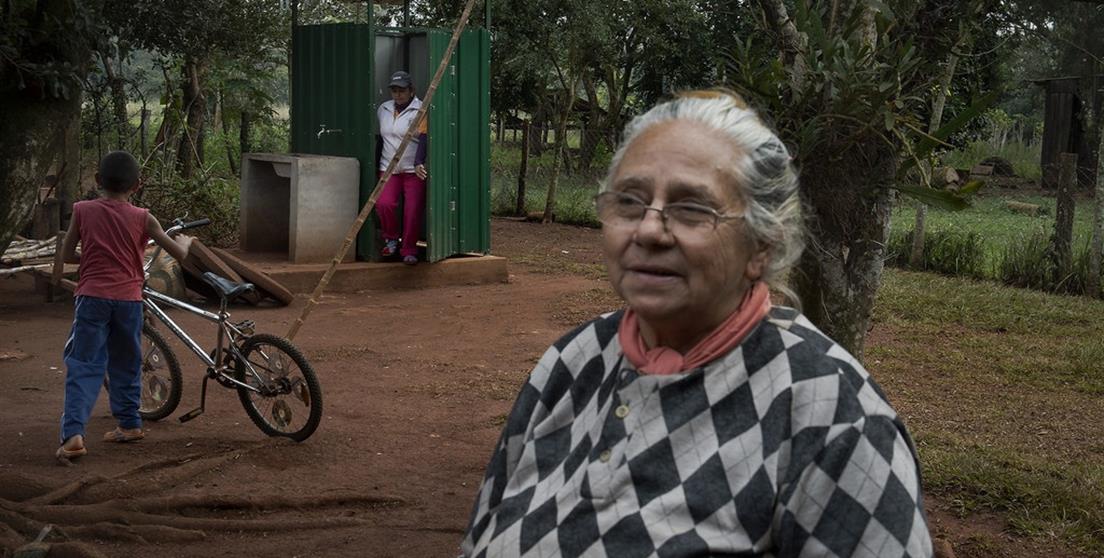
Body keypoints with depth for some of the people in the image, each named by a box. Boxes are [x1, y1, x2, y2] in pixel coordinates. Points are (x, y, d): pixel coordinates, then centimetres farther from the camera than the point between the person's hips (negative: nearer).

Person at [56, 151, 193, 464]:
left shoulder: (83, 211, 0)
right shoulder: (142, 218, 0)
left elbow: (66, 255, 6)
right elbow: (179, 254, 3)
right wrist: (185, 240, 26)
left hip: (92, 297, -1)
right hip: (128, 299, 1)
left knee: (83, 367, -2)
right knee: (126, 365, 19)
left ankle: (73, 434, -16)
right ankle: (129, 424, 28)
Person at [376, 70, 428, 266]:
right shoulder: (383, 109, 12)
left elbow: (423, 139, -18)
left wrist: (418, 164, -31)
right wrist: (377, 164, 21)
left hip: (414, 170, -4)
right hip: (389, 169, 4)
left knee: (413, 212, -6)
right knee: (384, 204, -16)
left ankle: (409, 250, 12)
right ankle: (391, 239, 9)